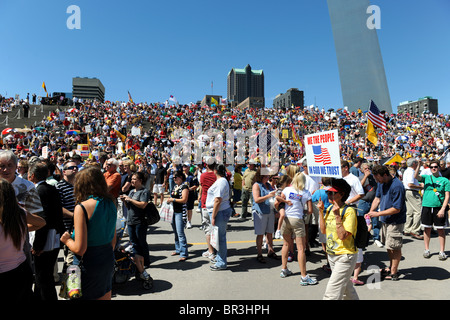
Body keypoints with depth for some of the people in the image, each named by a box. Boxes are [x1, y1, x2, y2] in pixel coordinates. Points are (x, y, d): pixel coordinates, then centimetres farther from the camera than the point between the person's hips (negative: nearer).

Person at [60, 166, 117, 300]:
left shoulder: (82, 208, -18)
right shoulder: (110, 204, 0)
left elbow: (79, 249, -19)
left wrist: (67, 240, 0)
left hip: (88, 264, -6)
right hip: (108, 260, 6)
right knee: (105, 295, 21)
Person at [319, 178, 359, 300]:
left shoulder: (349, 211, -18)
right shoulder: (329, 208, 4)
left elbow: (343, 236, -25)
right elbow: (323, 231, 5)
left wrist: (337, 215, -29)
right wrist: (321, 211, -2)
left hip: (345, 256, -8)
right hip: (331, 254, 8)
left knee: (331, 294, -6)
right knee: (346, 289, 26)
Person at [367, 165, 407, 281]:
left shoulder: (397, 186, -24)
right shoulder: (382, 183, 2)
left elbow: (396, 209, -24)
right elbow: (377, 198, 7)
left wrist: (378, 213, -21)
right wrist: (371, 212, -6)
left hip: (395, 222, -8)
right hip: (385, 219, 8)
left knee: (395, 247, 3)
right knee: (389, 246, 19)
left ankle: (393, 273, 15)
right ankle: (391, 267, 34)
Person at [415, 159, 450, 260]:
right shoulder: (426, 177, 8)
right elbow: (416, 176, -13)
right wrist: (419, 165, -26)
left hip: (439, 208, -1)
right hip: (426, 206, 1)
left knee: (441, 230, 5)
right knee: (427, 229, 8)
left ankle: (442, 251, 15)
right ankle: (427, 250, 18)